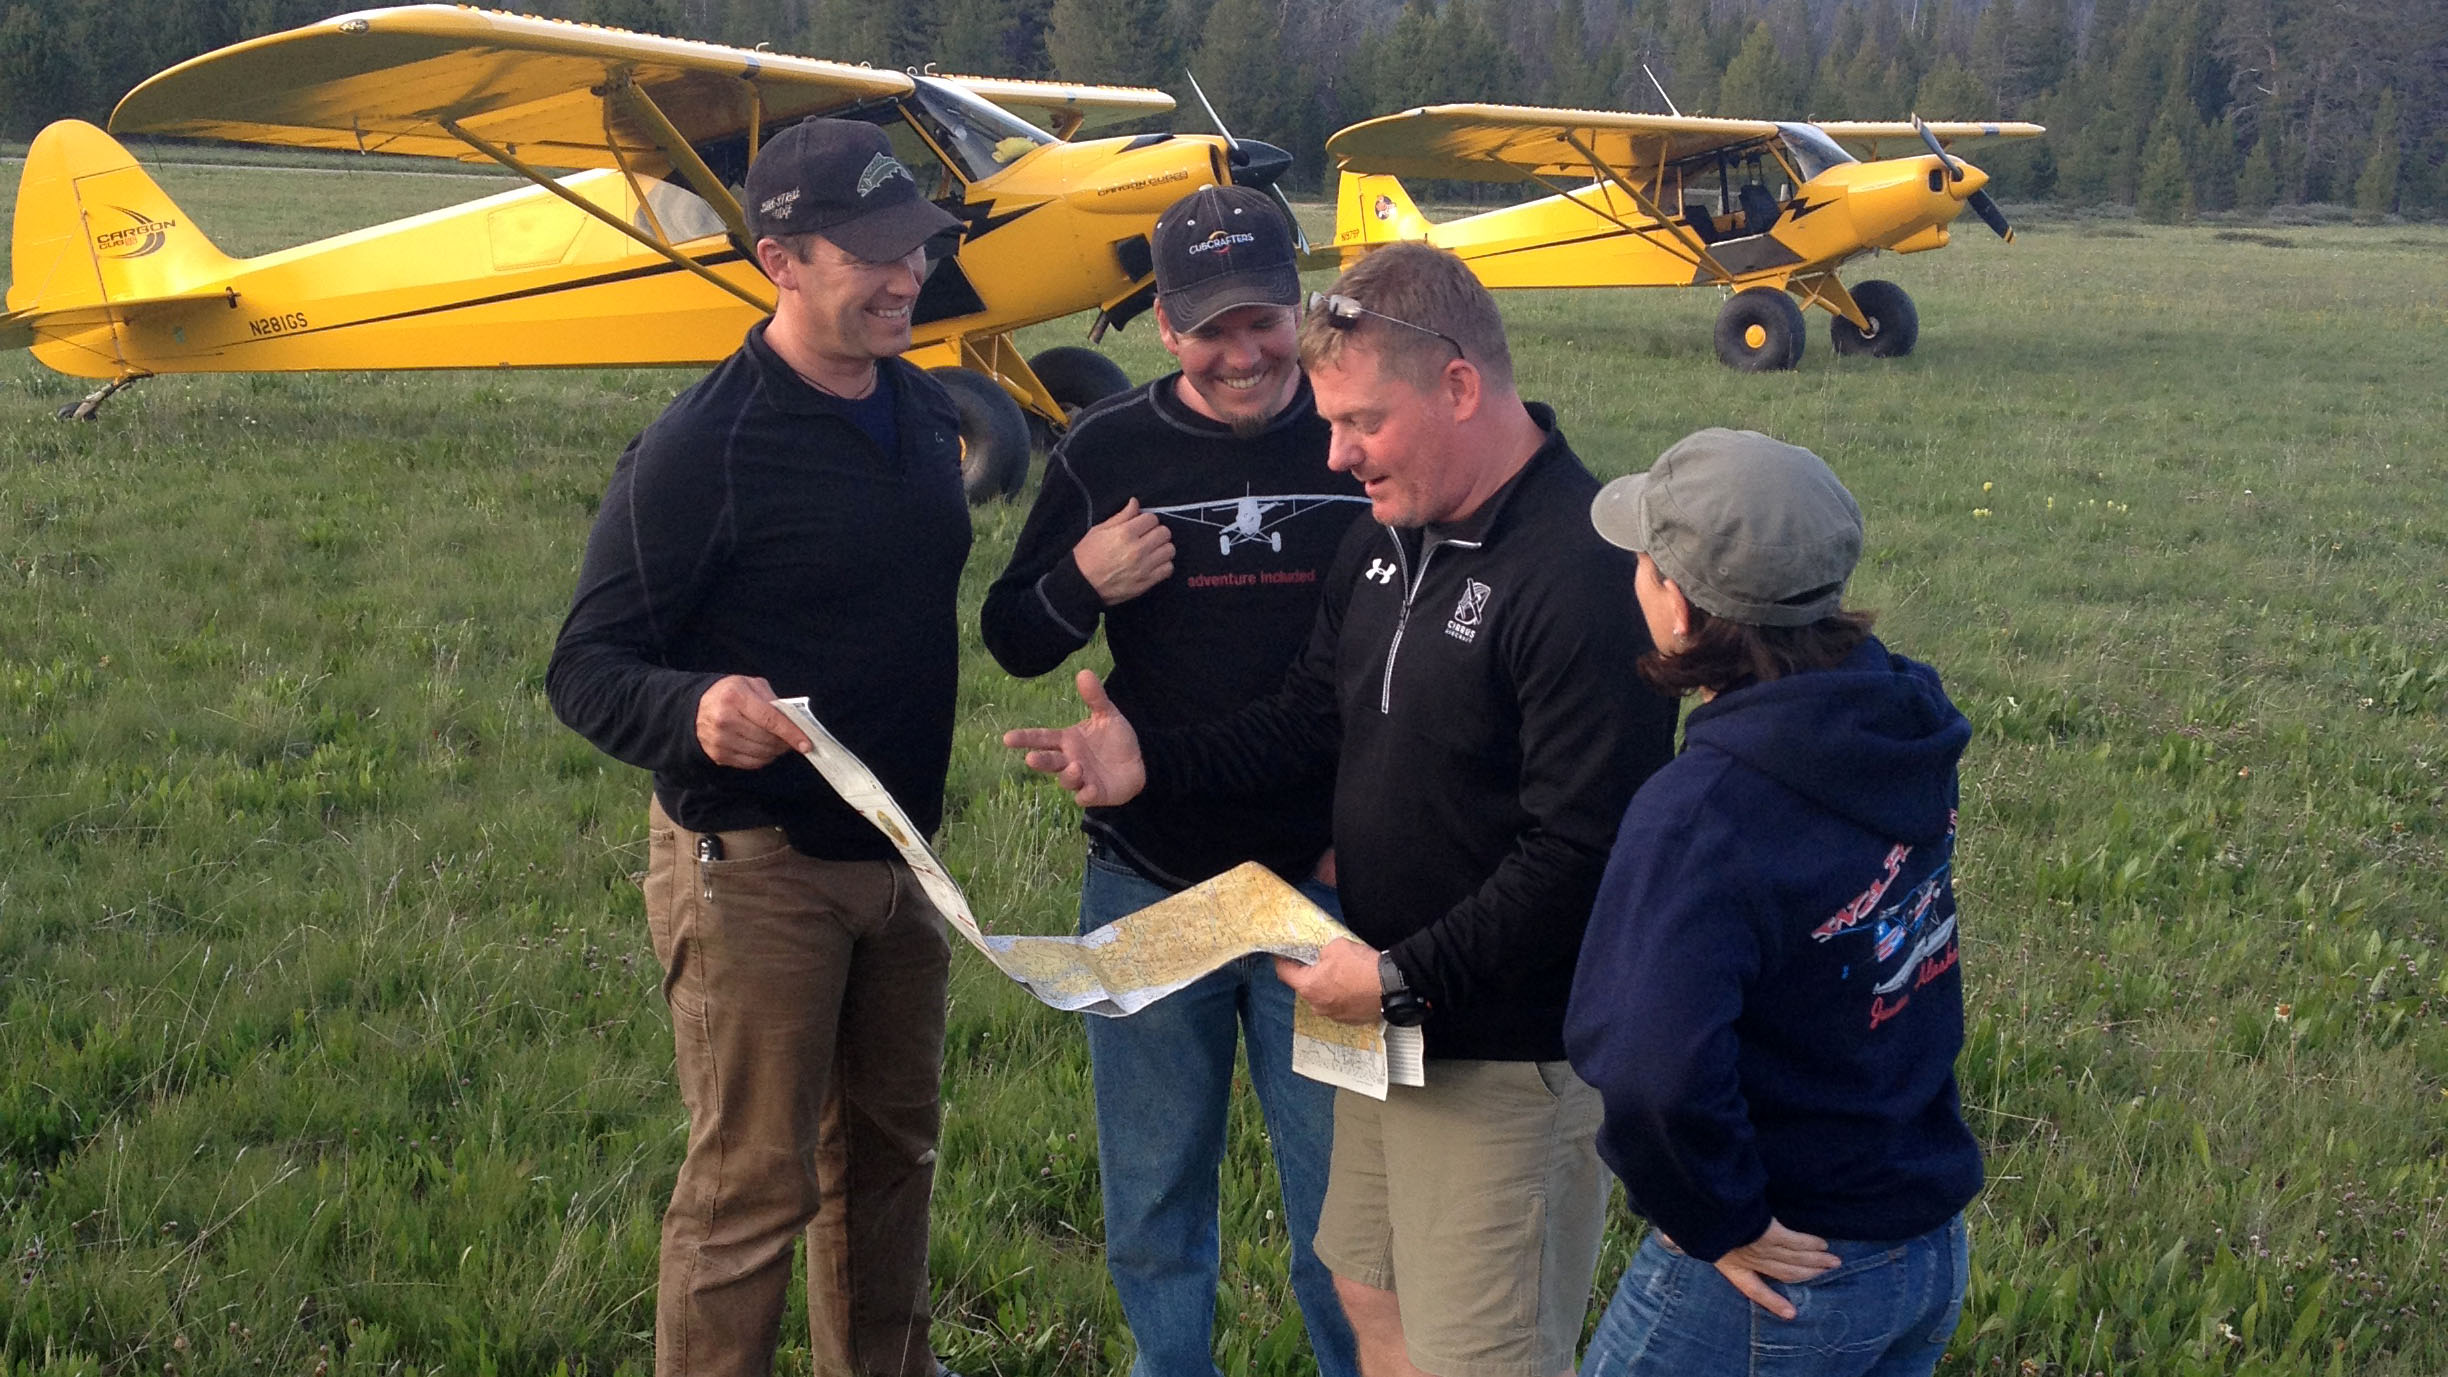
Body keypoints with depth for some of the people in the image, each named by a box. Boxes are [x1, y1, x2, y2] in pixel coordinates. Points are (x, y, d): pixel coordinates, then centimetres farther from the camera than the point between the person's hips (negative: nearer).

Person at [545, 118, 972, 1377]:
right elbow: (586, 668, -19)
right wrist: (693, 709, -37)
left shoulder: (928, 414, 4)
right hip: (753, 863, -7)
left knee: (887, 1154, 19)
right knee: (752, 1188, 0)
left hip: (898, 856, 7)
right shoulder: (698, 448, -18)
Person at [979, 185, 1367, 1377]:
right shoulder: (1106, 453, -1)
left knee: (1341, 1195, 8)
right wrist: (1078, 584, -14)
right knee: (1153, 1199, 14)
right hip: (1149, 879, 1)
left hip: (1325, 879, -1)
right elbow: (1011, 645, 6)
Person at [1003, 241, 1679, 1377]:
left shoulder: (1582, 571, -25)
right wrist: (1151, 763, 2)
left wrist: (1405, 978, -23)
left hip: (1507, 1052, -9)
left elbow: (1581, 850, -27)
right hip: (1391, 1019, 9)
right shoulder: (1387, 540, 7)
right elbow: (1313, 718, 17)